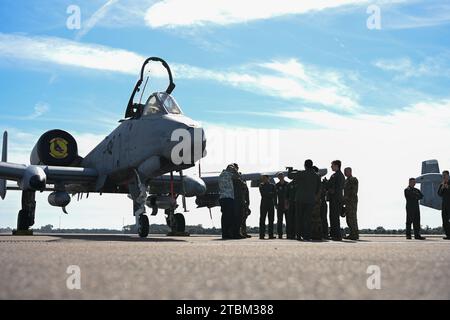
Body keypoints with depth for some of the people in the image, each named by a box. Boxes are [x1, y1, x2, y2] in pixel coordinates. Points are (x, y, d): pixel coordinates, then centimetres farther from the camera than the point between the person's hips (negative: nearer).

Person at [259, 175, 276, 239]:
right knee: (262, 219, -7)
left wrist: (267, 194, -5)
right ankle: (262, 234, -7)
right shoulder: (261, 185, 11)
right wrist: (270, 194, -2)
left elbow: (275, 194, 3)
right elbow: (262, 194, -3)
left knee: (271, 220, -1)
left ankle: (271, 235, 0)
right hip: (264, 204, -2)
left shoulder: (272, 185, 14)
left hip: (271, 204, 2)